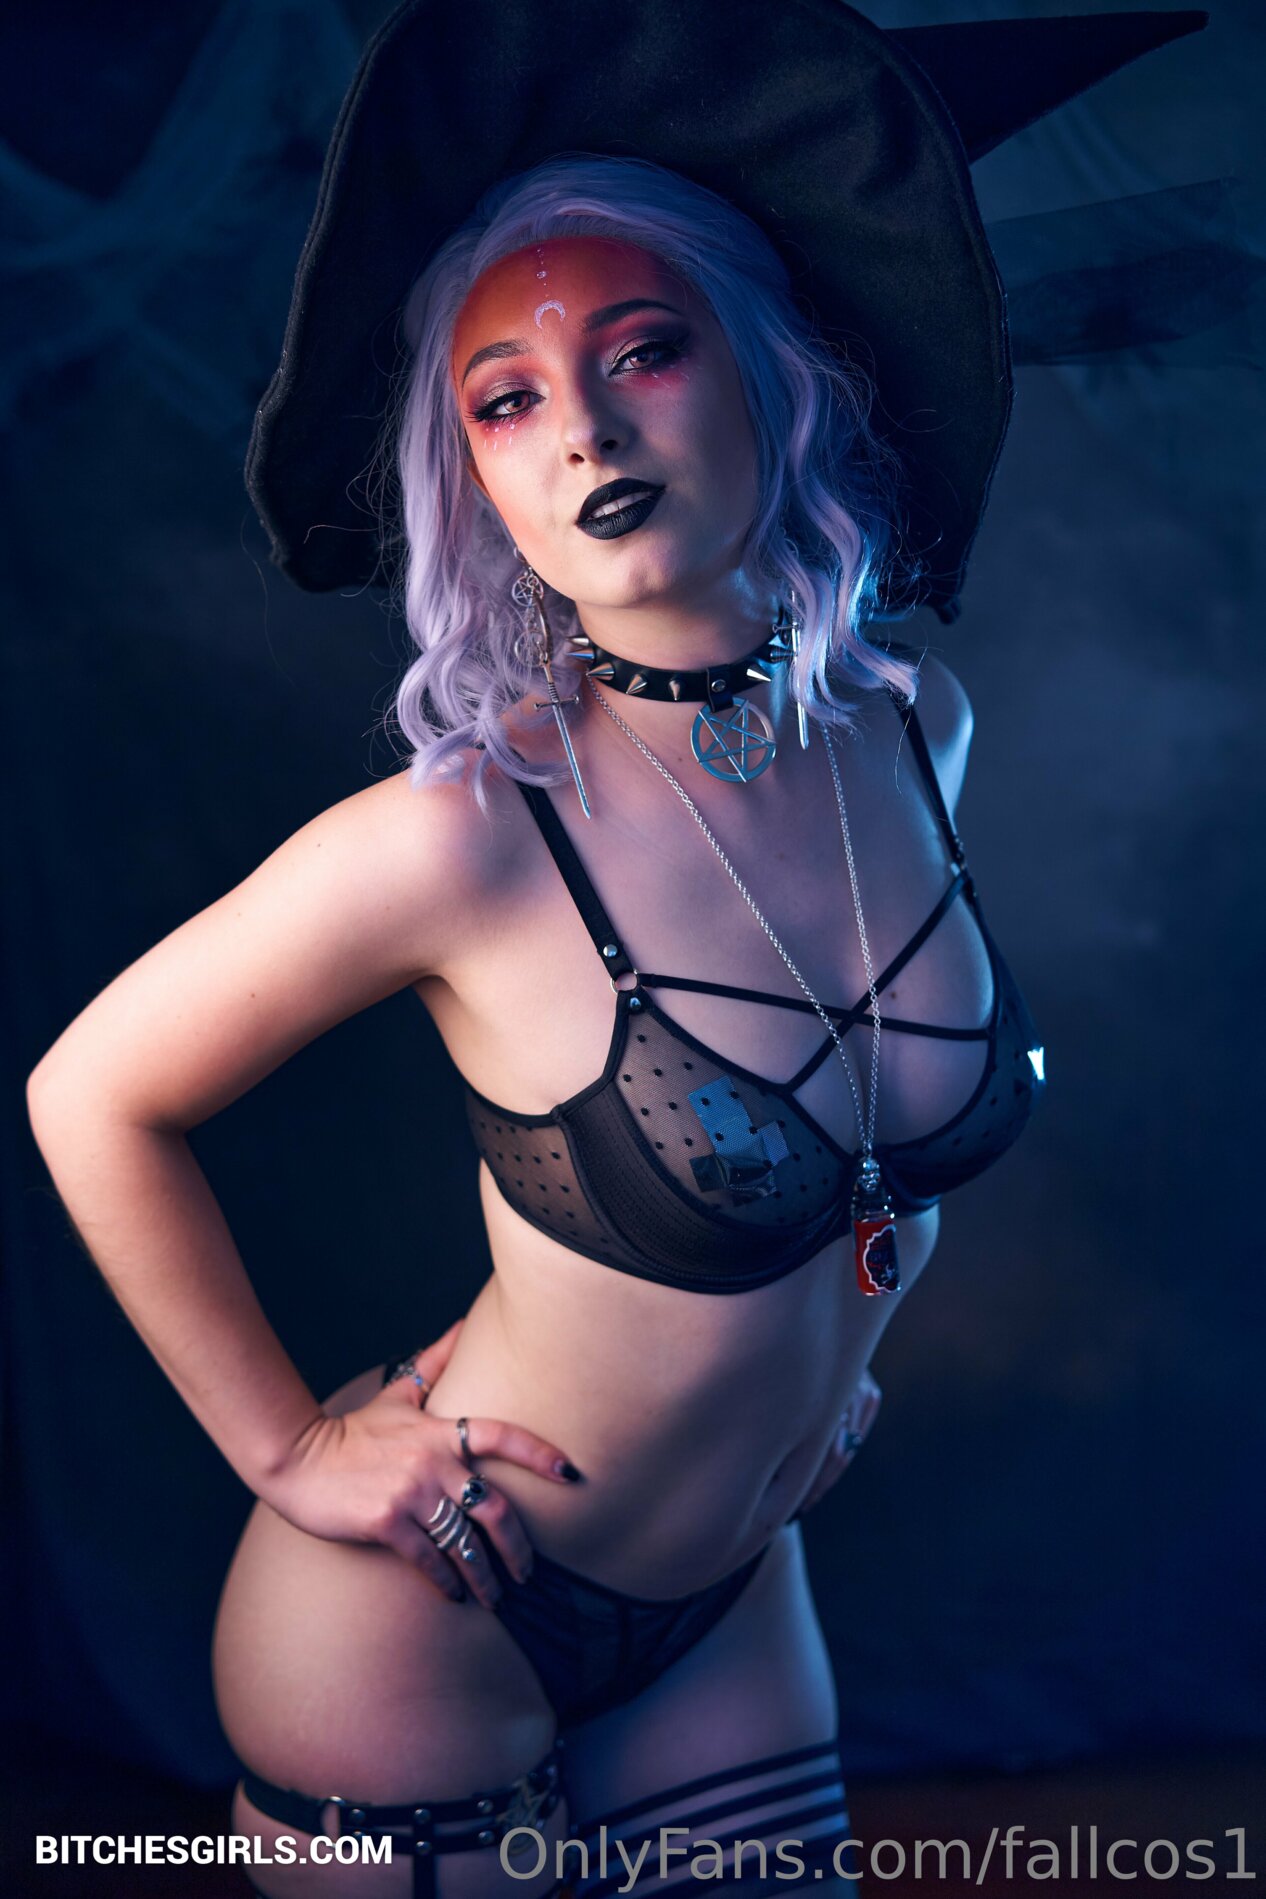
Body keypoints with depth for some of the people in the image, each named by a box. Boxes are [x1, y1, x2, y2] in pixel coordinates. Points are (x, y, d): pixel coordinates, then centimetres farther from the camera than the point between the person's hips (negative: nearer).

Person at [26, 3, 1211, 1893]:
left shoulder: (911, 727, -9)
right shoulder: (462, 837, -26)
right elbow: (94, 1100, -12)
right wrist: (286, 1446, -9)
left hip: (729, 1599, 5)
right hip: (417, 1639, -5)